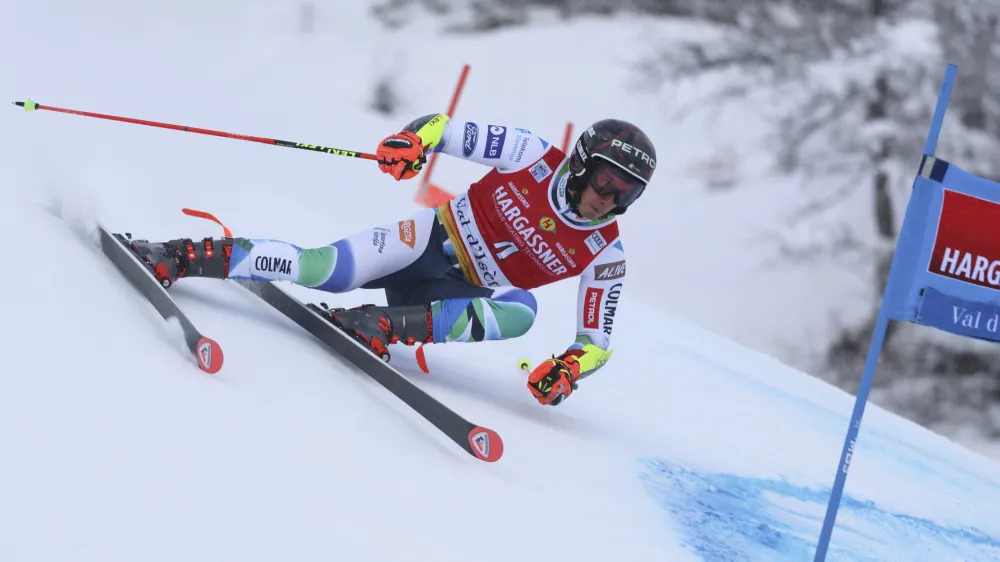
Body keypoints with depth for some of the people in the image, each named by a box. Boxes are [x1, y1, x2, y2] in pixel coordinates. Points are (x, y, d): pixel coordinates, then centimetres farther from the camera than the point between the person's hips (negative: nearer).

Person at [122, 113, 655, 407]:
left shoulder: (604, 254, -7)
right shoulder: (536, 156, -11)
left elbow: (597, 339, -2)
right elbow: (445, 127, -9)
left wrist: (570, 366, -25)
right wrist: (412, 141, -32)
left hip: (458, 294, 2)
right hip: (435, 238, -2)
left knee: (519, 312, -32)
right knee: (327, 269, -29)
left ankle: (381, 326, -33)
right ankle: (183, 257, -21)